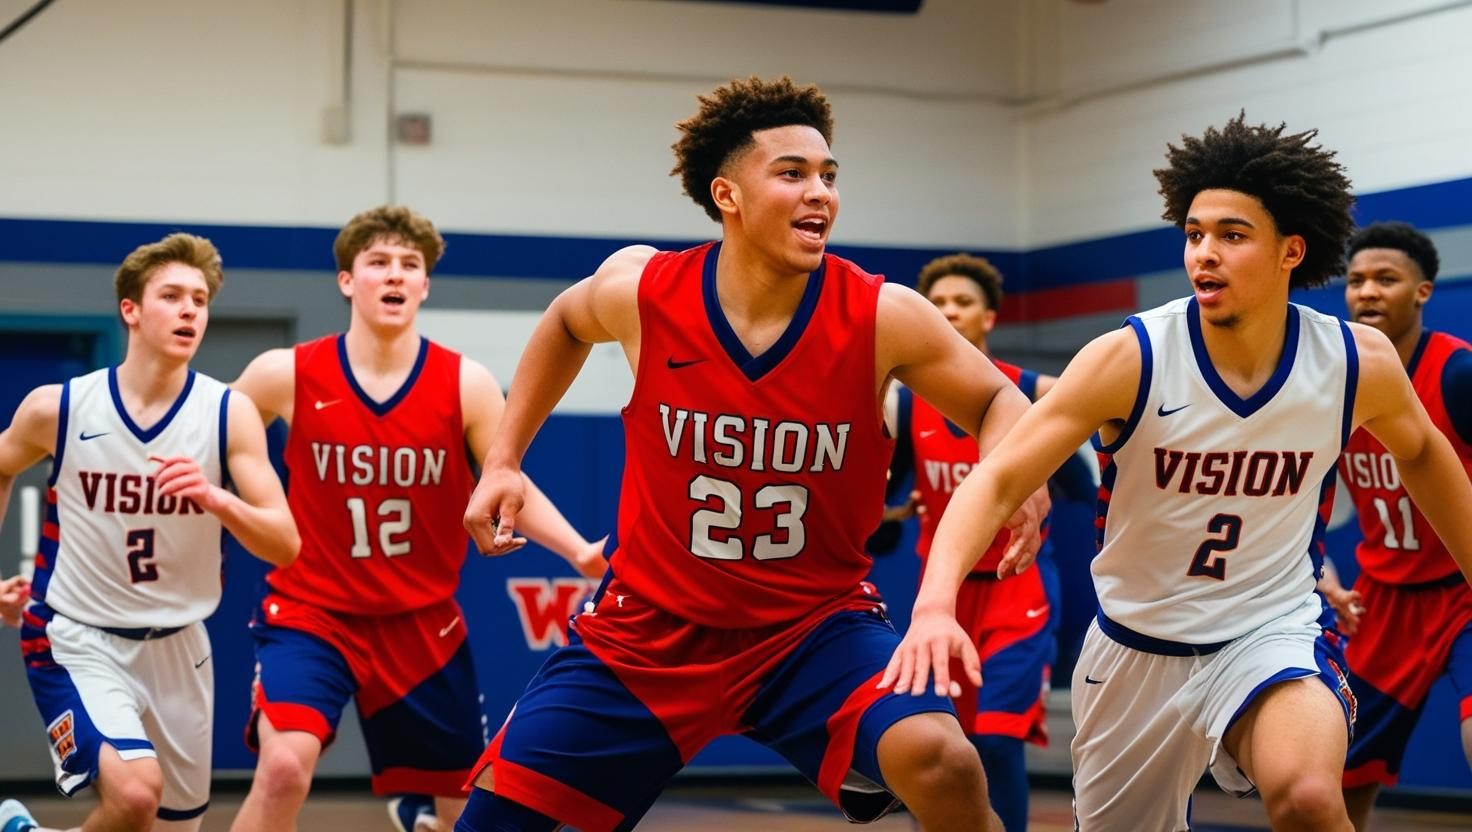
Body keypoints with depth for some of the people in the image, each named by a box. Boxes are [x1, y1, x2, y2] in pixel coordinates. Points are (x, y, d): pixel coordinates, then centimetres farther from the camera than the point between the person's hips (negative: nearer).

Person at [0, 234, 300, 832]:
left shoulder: (229, 413, -8)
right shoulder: (57, 407, -9)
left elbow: (285, 546, -12)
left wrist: (216, 498, -29)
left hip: (178, 645, 4)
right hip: (76, 641, -3)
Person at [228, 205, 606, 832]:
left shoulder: (466, 385, -6)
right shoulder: (286, 375, -8)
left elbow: (514, 491, -2)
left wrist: (581, 552, -17)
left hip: (422, 622, 2)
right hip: (310, 614, -2)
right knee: (284, 768, -28)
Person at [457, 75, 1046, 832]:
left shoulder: (883, 317, -15)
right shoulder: (641, 290, -11)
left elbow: (996, 402, 0)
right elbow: (566, 323, 14)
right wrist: (503, 460, 12)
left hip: (818, 624, -2)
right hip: (651, 624, 2)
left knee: (938, 760, -29)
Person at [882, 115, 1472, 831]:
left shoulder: (1360, 363, -10)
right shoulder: (1128, 360, -18)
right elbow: (997, 481, -21)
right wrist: (934, 605, -38)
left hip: (1274, 631, -1)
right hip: (1135, 649, 1)